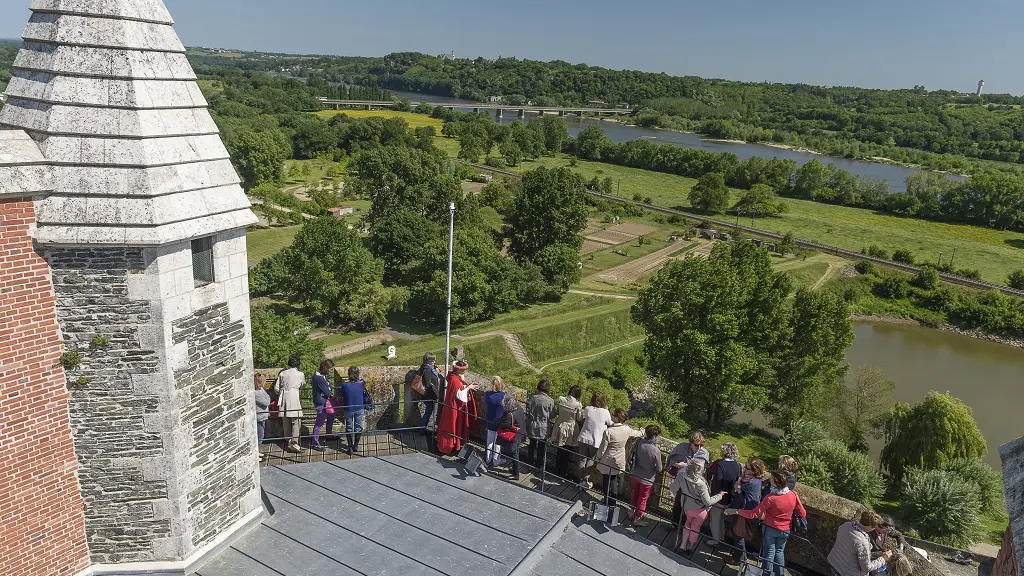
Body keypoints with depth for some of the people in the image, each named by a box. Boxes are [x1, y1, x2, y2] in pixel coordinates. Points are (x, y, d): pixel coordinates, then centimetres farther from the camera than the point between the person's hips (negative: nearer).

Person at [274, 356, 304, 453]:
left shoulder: (282, 373, 8)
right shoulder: (300, 374, 2)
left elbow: (276, 388, 8)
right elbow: (303, 385, 20)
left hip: (283, 398, 4)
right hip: (294, 396, -4)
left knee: (286, 422, 9)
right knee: (296, 421, -2)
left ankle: (289, 443, 15)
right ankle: (294, 443, -8)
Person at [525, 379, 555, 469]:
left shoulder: (532, 398, -9)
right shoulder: (550, 401, -18)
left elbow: (527, 412, -1)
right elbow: (552, 415, -8)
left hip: (532, 427, 3)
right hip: (543, 428, -3)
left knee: (532, 445, 21)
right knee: (541, 448, 14)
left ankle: (530, 463, 34)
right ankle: (539, 466, 25)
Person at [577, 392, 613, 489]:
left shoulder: (587, 409, -9)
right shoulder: (605, 412, -14)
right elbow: (610, 423, 4)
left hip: (583, 438, 2)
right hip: (595, 441, -2)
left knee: (582, 459, 16)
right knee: (591, 460, 16)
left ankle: (581, 479, 23)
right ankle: (586, 480, 15)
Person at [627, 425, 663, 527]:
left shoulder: (639, 443, -20)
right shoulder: (656, 451, -32)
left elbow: (633, 450, 3)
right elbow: (659, 469, -19)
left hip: (636, 475, 5)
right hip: (647, 479, -5)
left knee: (635, 493, 28)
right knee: (643, 499, 17)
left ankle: (632, 512, 47)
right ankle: (637, 518, 35)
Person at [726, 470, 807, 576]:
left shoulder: (770, 498, -30)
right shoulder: (793, 495, -21)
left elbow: (754, 514, -26)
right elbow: (802, 514, -9)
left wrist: (736, 511, -18)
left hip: (770, 529, -3)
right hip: (785, 530, 3)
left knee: (769, 552, 16)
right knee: (779, 551, 23)